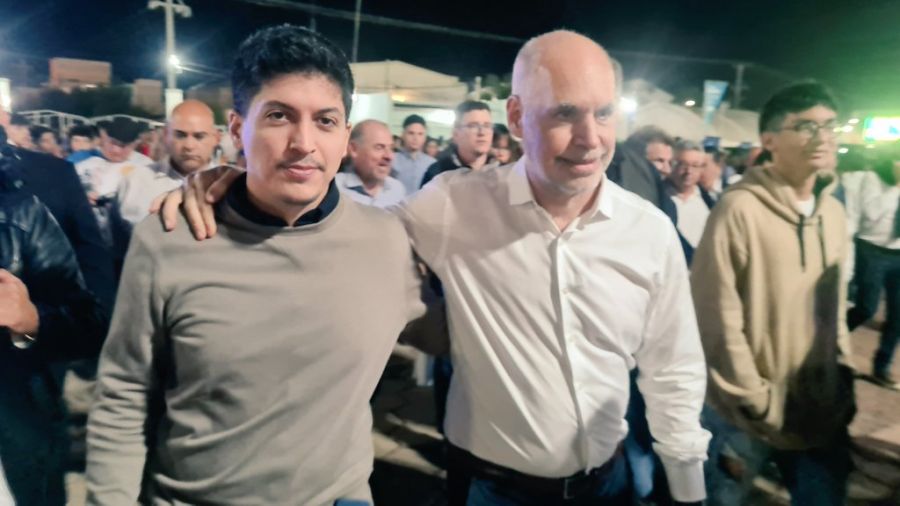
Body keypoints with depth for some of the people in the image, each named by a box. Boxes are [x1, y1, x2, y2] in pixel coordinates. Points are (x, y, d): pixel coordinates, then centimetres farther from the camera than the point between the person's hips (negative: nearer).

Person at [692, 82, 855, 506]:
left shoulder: (833, 212, 4)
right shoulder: (739, 209, -18)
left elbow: (835, 304, 14)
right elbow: (717, 319, -19)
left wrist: (843, 375, 9)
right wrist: (758, 404, -13)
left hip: (822, 410, 6)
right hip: (748, 415, -6)